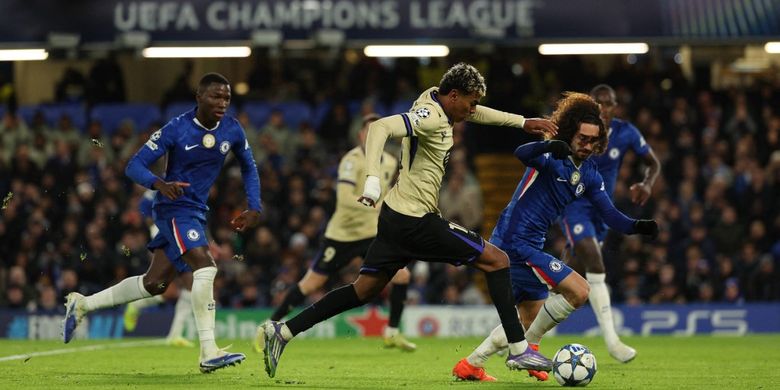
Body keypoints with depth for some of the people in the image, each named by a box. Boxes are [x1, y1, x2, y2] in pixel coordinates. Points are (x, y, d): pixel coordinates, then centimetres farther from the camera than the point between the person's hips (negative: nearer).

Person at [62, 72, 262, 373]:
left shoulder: (232, 131, 0)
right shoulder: (176, 130, -16)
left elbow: (248, 168, 17)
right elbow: (134, 166, -15)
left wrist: (254, 208, 6)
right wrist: (160, 184, -35)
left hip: (196, 212, 7)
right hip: (174, 206, -7)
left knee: (155, 283, 11)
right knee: (204, 266, -25)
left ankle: (83, 304, 28)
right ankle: (208, 354, -24)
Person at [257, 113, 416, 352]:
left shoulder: (390, 163, 3)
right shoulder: (352, 160, -19)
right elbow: (345, 198, -33)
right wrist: (377, 206, -42)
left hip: (372, 233, 6)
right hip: (342, 234, -6)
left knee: (402, 275, -8)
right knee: (311, 284, -1)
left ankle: (392, 333, 6)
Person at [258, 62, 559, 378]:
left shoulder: (434, 98, 8)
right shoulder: (431, 117, -20)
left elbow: (476, 112, 28)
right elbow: (381, 127, -34)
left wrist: (522, 122, 28)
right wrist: (373, 180, -44)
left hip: (397, 216, 10)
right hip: (417, 221, -10)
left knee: (364, 291, 14)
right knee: (497, 260, -1)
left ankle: (282, 332, 9)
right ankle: (518, 350, 0)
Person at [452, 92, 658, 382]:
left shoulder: (589, 173, 10)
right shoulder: (553, 157, -15)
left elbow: (610, 216, 6)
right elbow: (521, 154, -38)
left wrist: (638, 226, -12)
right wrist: (549, 147, -58)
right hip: (517, 242, -10)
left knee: (530, 320, 21)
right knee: (579, 291, -17)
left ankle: (470, 366, 27)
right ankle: (529, 347, -3)